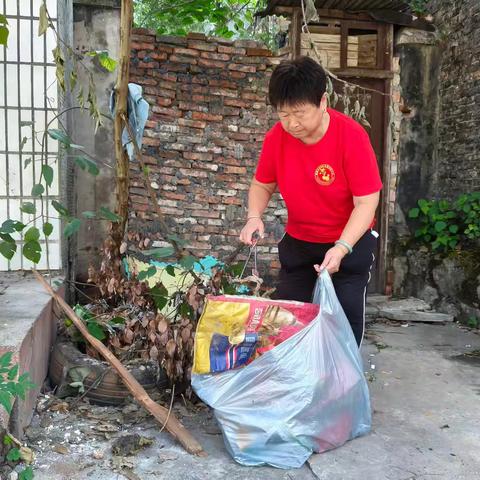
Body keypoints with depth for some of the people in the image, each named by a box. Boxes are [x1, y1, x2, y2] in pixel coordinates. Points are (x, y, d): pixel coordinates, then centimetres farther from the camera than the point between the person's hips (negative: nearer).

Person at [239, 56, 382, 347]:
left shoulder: (351, 135, -23)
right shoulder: (276, 137, -12)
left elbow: (366, 202, -22)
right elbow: (263, 185, 3)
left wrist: (342, 248, -34)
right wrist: (254, 217, -17)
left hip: (350, 242, -4)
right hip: (297, 242, 4)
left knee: (346, 320, 1)